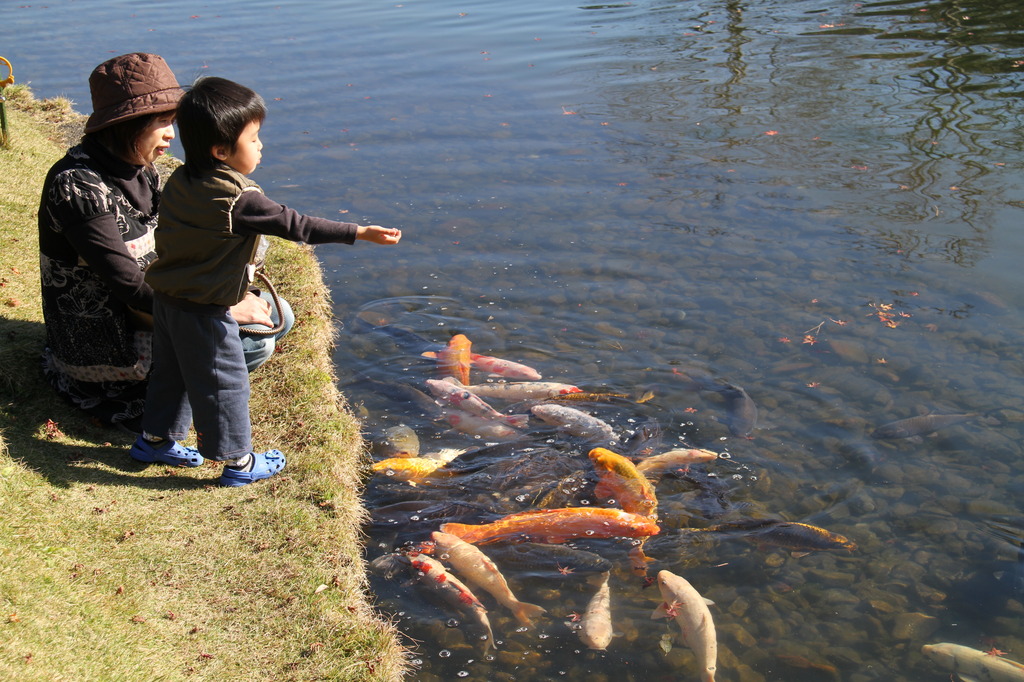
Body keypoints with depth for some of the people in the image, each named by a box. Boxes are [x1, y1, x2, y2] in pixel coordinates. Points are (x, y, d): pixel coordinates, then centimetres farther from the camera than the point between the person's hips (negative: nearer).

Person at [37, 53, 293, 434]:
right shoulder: (77, 184, -25)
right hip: (104, 338, -9)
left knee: (278, 317, 6)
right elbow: (130, 286, -28)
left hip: (149, 306, 9)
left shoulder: (138, 168, 2)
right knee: (254, 342, -21)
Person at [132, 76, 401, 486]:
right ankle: (237, 461, 19)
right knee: (224, 383, 6)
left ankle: (156, 438, 41)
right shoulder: (238, 199, -26)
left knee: (172, 372, 24)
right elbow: (294, 225, -26)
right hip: (203, 311, -8)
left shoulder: (180, 182, -1)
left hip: (167, 298, 8)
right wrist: (359, 233, -23)